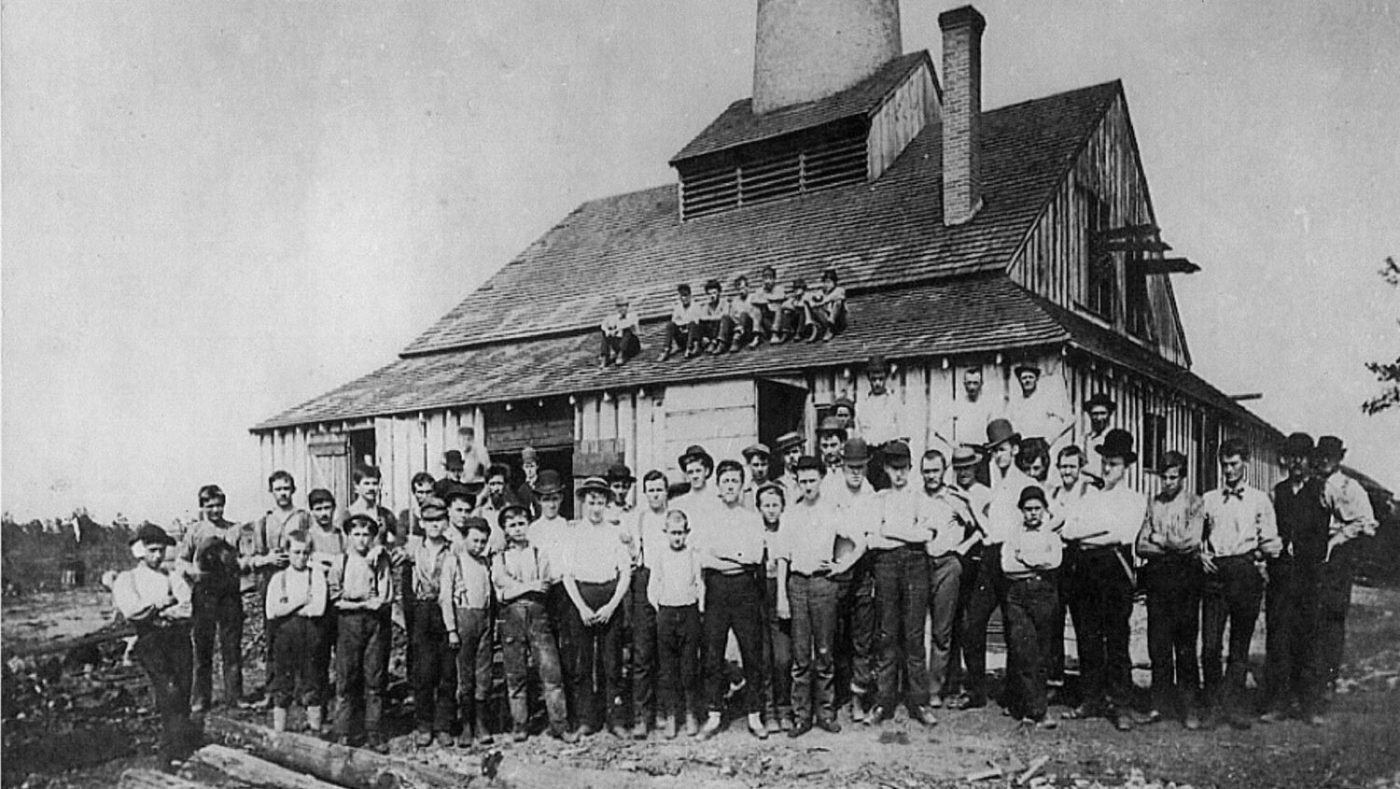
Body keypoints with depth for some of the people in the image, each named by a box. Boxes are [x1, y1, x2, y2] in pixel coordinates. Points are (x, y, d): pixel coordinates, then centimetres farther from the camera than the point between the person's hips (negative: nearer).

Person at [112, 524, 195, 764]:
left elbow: (186, 609, 5)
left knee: (182, 690, -10)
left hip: (177, 637, 3)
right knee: (168, 690, -19)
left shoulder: (173, 577, 21)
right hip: (147, 639, -3)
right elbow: (131, 610, -3)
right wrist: (164, 603, 2)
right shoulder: (126, 579, 16)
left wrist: (154, 611, -6)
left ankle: (173, 747, -5)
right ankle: (179, 744, -21)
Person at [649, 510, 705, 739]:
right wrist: (658, 610, 1)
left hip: (689, 612, 0)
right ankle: (670, 715, 7)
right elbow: (652, 588, 8)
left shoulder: (694, 556, 6)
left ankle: (690, 714, 11)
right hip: (665, 614, 0)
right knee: (666, 667, 1)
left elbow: (701, 586, 8)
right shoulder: (658, 556, 7)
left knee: (690, 666, 2)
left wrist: (700, 610, 1)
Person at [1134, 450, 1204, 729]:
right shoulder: (1152, 503, 13)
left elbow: (1191, 541, -10)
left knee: (1185, 645, -2)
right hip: (1158, 576, 3)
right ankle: (1160, 705, 10)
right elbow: (1141, 546, 5)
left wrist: (1158, 539, 0)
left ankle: (1188, 708, 6)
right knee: (1158, 645, 3)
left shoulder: (1194, 503, 4)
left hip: (1186, 576, -3)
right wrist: (1174, 547, -6)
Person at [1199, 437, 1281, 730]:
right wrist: (1200, 553, 0)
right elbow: (1196, 536, 19)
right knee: (1210, 643, -5)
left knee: (1240, 645, 2)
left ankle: (1234, 706, 10)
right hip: (1215, 573, 1)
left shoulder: (1260, 500, 10)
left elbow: (1270, 540, 7)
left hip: (1247, 571, -1)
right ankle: (1213, 704, 7)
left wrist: (1271, 548, -14)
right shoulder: (1208, 500, 16)